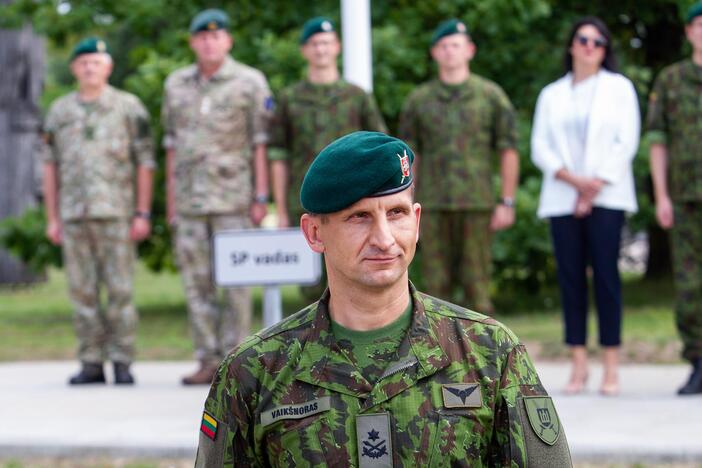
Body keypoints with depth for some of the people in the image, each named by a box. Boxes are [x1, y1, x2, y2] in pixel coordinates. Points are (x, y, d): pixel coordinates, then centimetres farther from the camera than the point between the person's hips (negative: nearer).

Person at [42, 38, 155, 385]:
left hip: (116, 213, -3)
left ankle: (122, 362, 2)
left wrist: (143, 214, -5)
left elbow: (145, 163, 1)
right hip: (74, 215, 3)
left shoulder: (129, 107, 3)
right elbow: (50, 167, 13)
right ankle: (91, 363, 9)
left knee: (120, 289, -4)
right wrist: (52, 219, 7)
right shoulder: (59, 111, 11)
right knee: (82, 291, 3)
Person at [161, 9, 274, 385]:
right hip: (190, 199, 4)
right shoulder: (177, 84, 10)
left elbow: (261, 142, -5)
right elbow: (172, 145, 13)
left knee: (236, 282, -3)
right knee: (196, 282, 3)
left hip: (233, 198, -4)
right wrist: (170, 202, 10)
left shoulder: (250, 82, -3)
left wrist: (261, 198, -10)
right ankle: (208, 363, 8)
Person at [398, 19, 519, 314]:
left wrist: (507, 203, -4)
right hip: (433, 208, 2)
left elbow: (508, 152, 3)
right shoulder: (418, 101, 9)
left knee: (476, 285, -1)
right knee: (436, 288, 1)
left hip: (477, 206, -2)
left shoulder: (491, 96, 4)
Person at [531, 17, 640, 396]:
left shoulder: (618, 87, 10)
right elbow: (539, 147, 7)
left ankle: (611, 368, -8)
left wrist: (597, 186, -8)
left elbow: (627, 141, 2)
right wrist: (572, 179, -10)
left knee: (605, 276, -8)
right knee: (570, 279, -2)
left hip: (606, 197, -2)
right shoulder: (552, 95, 17)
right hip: (562, 199, 3)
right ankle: (579, 364, 0)